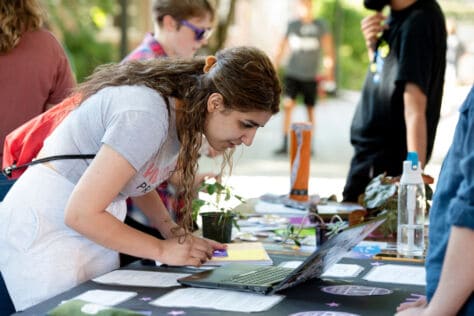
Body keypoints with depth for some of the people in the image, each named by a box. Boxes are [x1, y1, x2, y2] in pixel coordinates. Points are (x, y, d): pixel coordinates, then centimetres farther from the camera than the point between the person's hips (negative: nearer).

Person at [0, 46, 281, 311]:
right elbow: (81, 214, -26)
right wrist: (163, 249, -16)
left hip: (91, 231, 8)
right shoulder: (146, 116, -28)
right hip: (48, 230, -8)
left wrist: (176, 235, 2)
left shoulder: (183, 114, -1)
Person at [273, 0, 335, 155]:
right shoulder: (292, 25, 4)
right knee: (287, 105, -12)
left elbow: (328, 47, 4)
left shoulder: (320, 25, 1)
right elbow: (282, 47, 9)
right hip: (292, 73, 1)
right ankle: (285, 145, -10)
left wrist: (329, 70, -1)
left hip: (310, 75, 0)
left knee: (310, 110, 6)